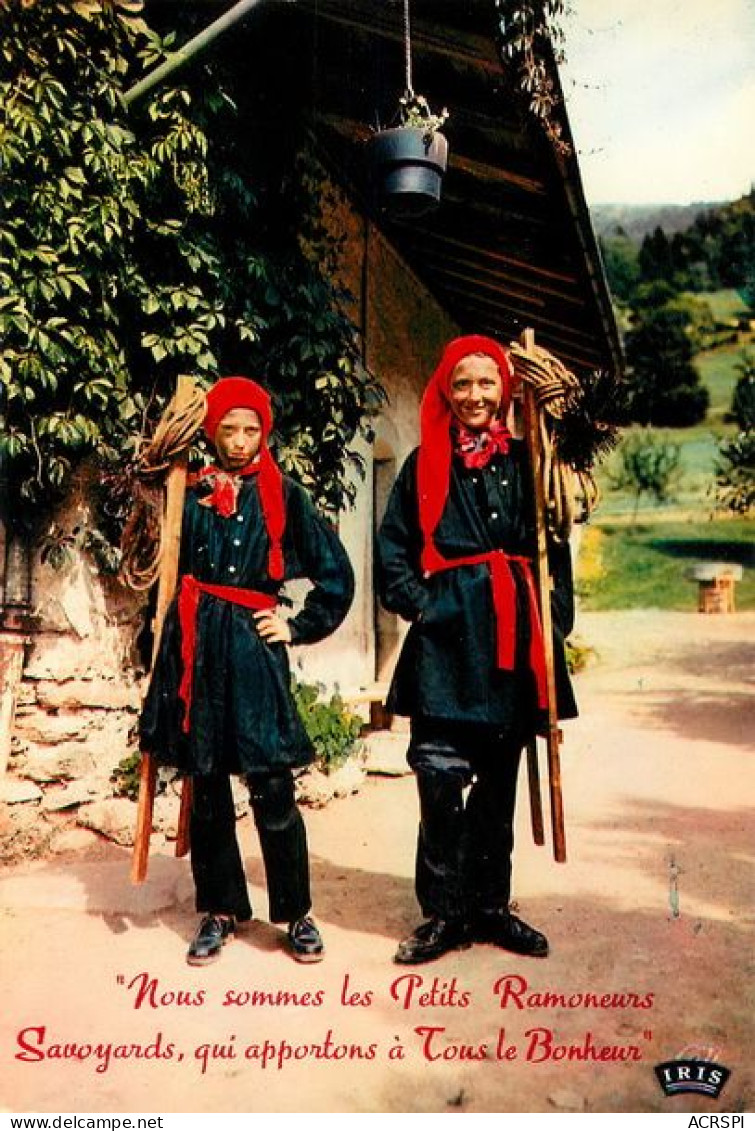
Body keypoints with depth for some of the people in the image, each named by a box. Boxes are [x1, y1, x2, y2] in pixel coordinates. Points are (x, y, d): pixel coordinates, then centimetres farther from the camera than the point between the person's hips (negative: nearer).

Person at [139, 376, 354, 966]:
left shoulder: (283, 495, 5)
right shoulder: (191, 494, 12)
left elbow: (337, 575, 7)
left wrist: (299, 627, 4)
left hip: (253, 648, -2)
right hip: (195, 649, 3)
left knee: (272, 790, -5)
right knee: (206, 789, 9)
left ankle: (297, 913, 12)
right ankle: (220, 910, 23)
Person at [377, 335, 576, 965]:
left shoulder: (524, 460, 10)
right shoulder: (425, 464, 7)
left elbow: (554, 547, 10)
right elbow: (394, 548, 6)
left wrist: (555, 622, 1)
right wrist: (418, 604, -7)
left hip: (514, 631, 2)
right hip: (447, 631, -2)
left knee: (499, 776, 10)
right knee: (442, 773, -8)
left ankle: (490, 906, 22)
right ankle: (444, 913, 6)